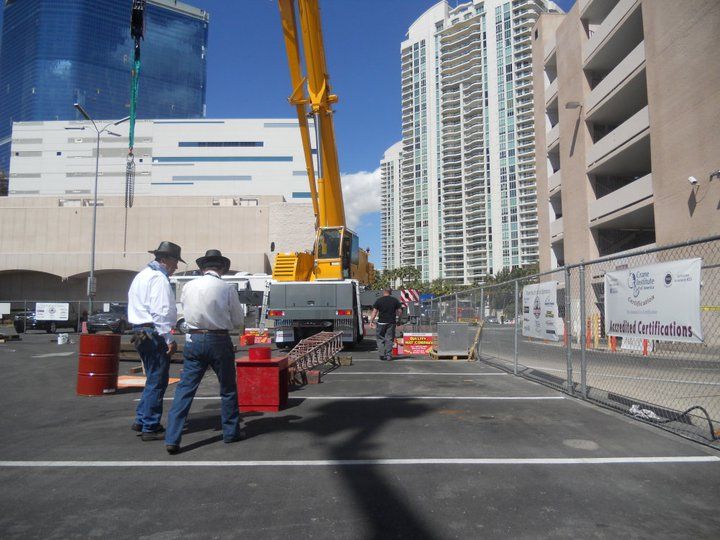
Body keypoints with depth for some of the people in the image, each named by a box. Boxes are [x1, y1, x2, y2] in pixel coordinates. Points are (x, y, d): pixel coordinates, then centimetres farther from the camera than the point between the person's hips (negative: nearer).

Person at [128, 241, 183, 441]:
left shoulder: (142, 276, 18)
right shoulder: (159, 278, -14)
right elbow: (161, 312, -21)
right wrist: (169, 339, -17)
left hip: (140, 332, 10)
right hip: (154, 334, -10)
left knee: (153, 379, 19)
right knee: (157, 382, -2)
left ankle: (141, 420, 25)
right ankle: (150, 428, 4)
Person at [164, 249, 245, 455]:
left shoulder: (188, 287, 0)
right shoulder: (227, 288, -9)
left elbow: (186, 312, 12)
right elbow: (238, 321, -1)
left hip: (193, 339, 3)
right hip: (219, 341, -2)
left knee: (185, 389, 6)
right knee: (227, 389, 13)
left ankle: (172, 439, 3)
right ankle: (231, 432, 26)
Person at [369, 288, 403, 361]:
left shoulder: (379, 300, -1)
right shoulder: (395, 300, 4)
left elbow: (374, 312, -4)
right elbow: (400, 311, 6)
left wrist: (371, 321, 0)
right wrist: (395, 315, 24)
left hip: (381, 322, -1)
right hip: (391, 322, 2)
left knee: (380, 338, 9)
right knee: (389, 339, 7)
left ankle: (382, 355, 3)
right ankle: (389, 355, 5)